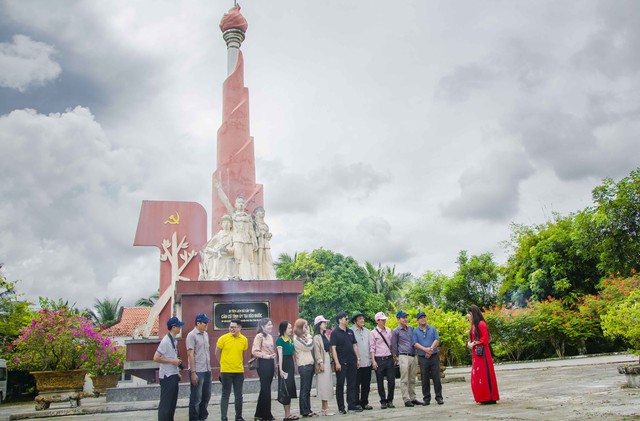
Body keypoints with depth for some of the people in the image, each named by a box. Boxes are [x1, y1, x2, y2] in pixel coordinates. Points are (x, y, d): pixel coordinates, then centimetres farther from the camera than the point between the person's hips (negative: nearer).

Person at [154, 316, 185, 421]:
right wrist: (172, 361, -18)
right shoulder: (166, 341, -19)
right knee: (165, 403, -3)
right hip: (167, 377, -9)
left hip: (173, 376, 9)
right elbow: (156, 358, -22)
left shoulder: (174, 340, 9)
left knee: (172, 402, 16)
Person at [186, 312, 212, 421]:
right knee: (196, 398, 2)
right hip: (197, 371, -7)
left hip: (207, 371, 8)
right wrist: (193, 372, -18)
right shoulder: (192, 335, -12)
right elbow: (190, 354, -15)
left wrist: (209, 367, 15)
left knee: (206, 396, 15)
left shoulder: (206, 334, 11)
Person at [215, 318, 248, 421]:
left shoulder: (244, 340, 0)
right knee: (225, 395, 3)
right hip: (226, 371, -3)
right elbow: (217, 353, 4)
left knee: (238, 395, 10)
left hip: (239, 371, 3)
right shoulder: (223, 338, -8)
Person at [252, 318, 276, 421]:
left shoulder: (270, 337, 14)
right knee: (265, 389, -2)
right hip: (263, 363, -8)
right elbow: (254, 352, -17)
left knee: (265, 389, 13)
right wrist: (267, 356, -21)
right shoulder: (259, 336, -10)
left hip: (270, 363, 8)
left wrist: (275, 364, 17)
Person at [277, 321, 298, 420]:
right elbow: (280, 355, -13)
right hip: (284, 365, -7)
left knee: (290, 388, 10)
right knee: (285, 389, -4)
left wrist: (294, 367, 14)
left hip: (291, 364, 7)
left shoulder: (291, 340, 11)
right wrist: (280, 369, -17)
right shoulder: (280, 340, -9)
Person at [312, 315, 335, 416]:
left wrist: (331, 361, 7)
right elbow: (317, 351, -14)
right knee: (324, 384, -8)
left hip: (328, 361, 8)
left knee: (327, 384, 9)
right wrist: (320, 363, -19)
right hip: (323, 362, -8)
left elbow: (329, 348, 13)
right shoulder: (316, 337, -8)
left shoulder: (325, 335, 15)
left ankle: (324, 408, 15)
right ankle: (326, 409, -7)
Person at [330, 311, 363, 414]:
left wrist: (358, 358, 9)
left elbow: (355, 345, 16)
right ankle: (341, 407, 10)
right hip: (341, 363, -5)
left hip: (352, 362, 5)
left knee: (352, 384, 7)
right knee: (340, 385, 3)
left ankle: (352, 405, 14)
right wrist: (337, 362, -16)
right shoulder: (335, 333, -6)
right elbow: (333, 348, -10)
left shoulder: (350, 332, 12)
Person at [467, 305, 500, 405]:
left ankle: (490, 398, 1)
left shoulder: (481, 324, -12)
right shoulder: (472, 325, 14)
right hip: (475, 353, 9)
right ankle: (483, 398, 15)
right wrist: (469, 343, 2)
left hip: (482, 352, -9)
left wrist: (474, 343, -14)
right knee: (477, 376, 9)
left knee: (485, 374, -5)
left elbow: (485, 338, -16)